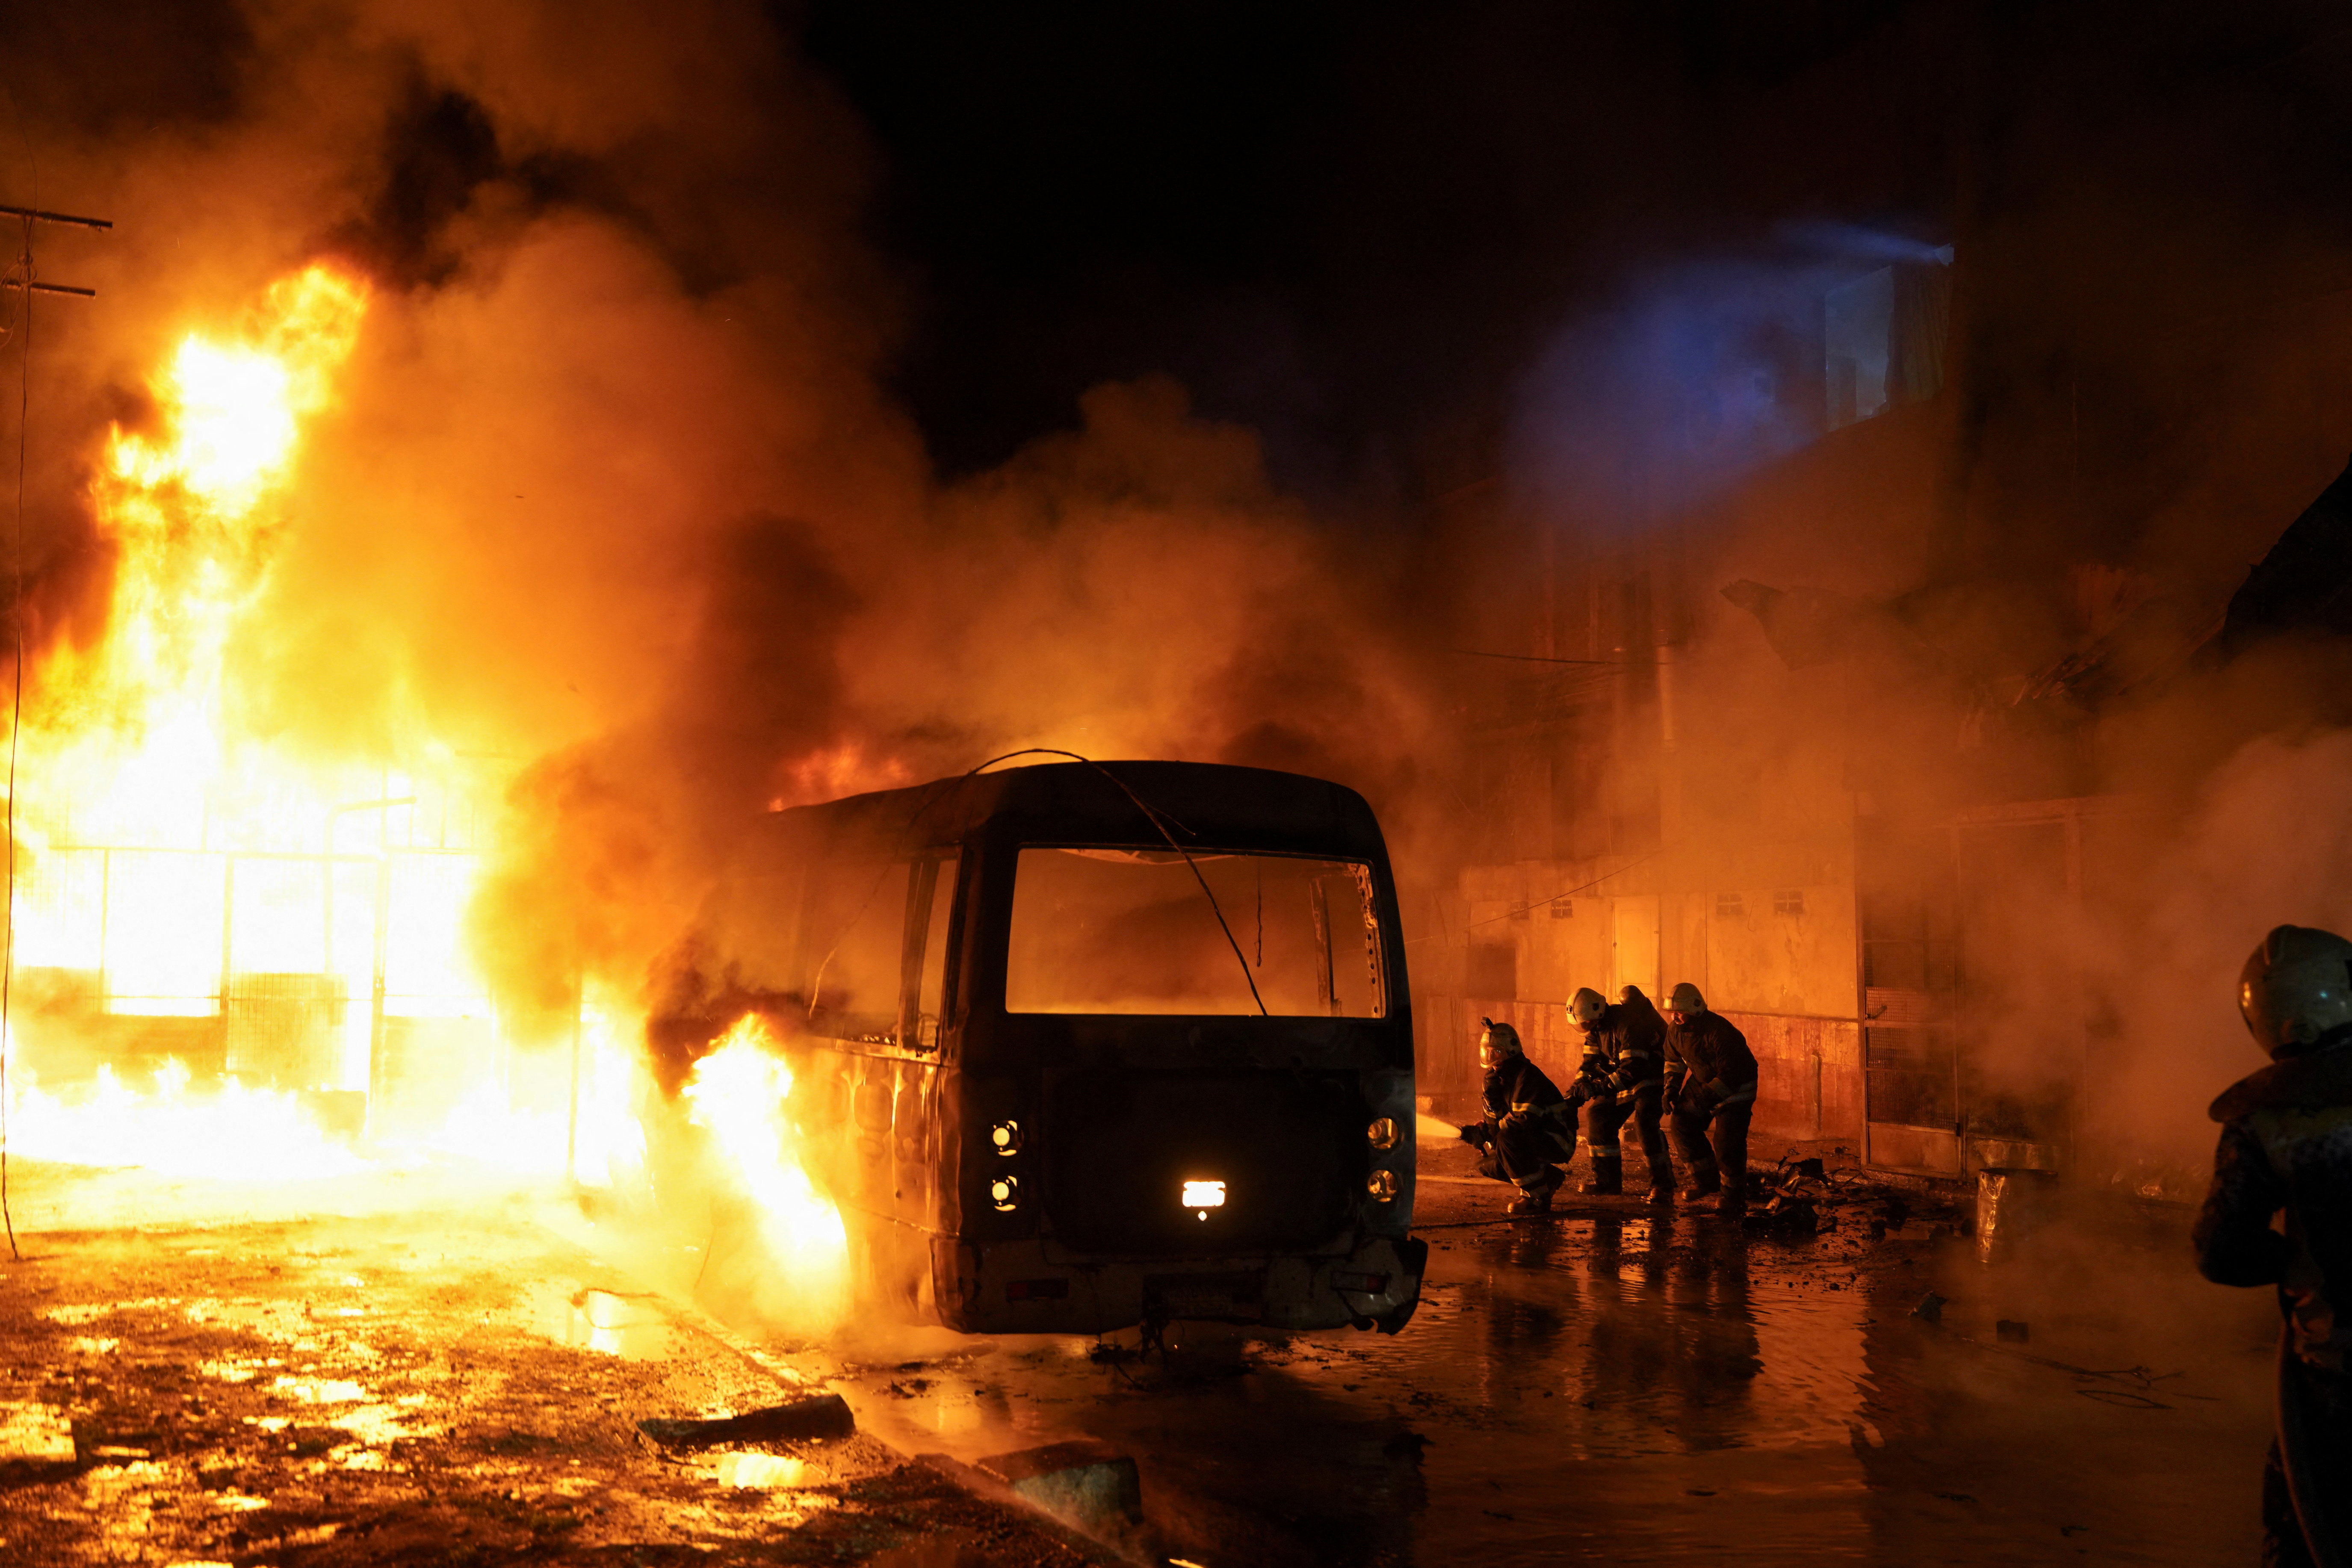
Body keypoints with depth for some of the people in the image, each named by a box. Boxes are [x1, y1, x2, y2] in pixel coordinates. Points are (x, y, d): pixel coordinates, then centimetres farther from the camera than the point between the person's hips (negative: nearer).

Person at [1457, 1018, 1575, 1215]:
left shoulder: (1527, 1076, -20)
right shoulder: (1499, 1079, 8)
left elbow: (1526, 1120, -30)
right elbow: (1498, 1120, 4)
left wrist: (1484, 1133, -26)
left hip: (1558, 1142, -10)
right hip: (1535, 1142, 10)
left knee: (1509, 1139, -34)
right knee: (1486, 1163, 4)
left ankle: (1537, 1196, -21)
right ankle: (1546, 1178, 12)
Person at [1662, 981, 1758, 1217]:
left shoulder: (1719, 1033, -33)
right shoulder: (1676, 1029, -7)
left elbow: (1730, 1075, -32)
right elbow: (1674, 1061, 10)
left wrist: (1706, 1098, -33)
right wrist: (1671, 1089, -1)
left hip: (1736, 1087, -8)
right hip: (1705, 1082, 8)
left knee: (1727, 1142, -15)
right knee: (1683, 1126, 0)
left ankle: (1733, 1196, 1)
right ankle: (1707, 1180, 16)